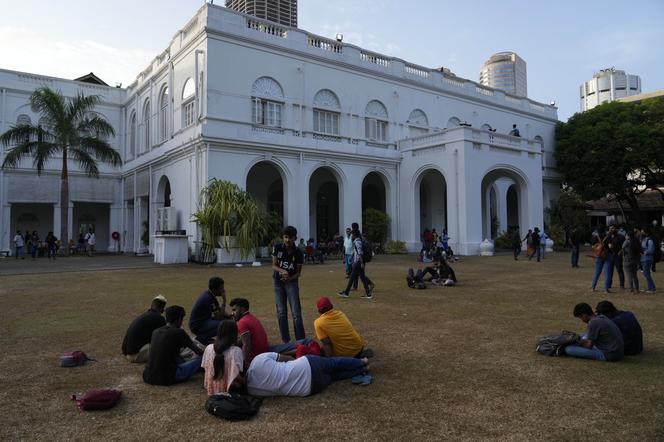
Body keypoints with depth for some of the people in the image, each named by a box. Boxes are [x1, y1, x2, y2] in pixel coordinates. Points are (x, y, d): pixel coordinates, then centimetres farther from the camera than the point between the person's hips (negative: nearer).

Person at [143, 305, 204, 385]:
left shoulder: (155, 332, 9)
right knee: (200, 358, 5)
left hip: (148, 378, 7)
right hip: (167, 379, -7)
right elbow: (198, 351, 4)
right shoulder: (179, 332, -8)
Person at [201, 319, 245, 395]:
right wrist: (244, 382, -2)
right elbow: (237, 376, -23)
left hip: (212, 391, 5)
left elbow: (205, 368, 6)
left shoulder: (209, 348, -6)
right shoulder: (236, 351, -21)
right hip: (228, 391, -5)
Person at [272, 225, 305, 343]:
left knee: (296, 312, -7)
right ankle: (285, 340, 16)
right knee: (281, 312, 7)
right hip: (278, 282, 2)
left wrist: (289, 278, -25)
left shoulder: (298, 253, -11)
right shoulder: (277, 248, -7)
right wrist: (282, 271, -27)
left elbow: (298, 272, -6)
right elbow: (274, 265, -6)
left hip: (292, 282, -2)